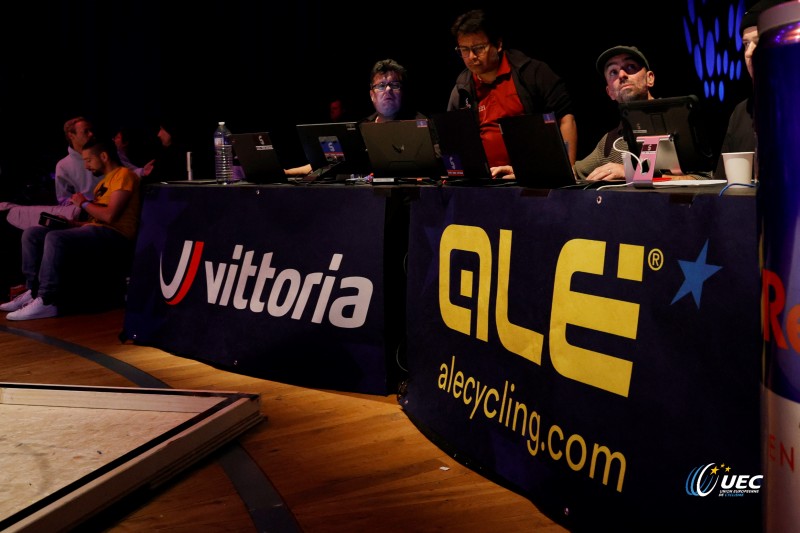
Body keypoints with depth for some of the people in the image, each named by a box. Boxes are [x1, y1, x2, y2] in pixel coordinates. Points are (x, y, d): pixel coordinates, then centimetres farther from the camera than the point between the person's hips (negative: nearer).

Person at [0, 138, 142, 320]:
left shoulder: (123, 175, -5)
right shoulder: (104, 181, 26)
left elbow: (109, 216, -17)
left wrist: (84, 203, -1)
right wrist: (72, 223, 3)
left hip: (114, 236, -10)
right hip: (95, 231, 10)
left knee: (55, 238, -31)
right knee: (32, 234, 1)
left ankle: (46, 301, -28)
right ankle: (33, 291, -4)